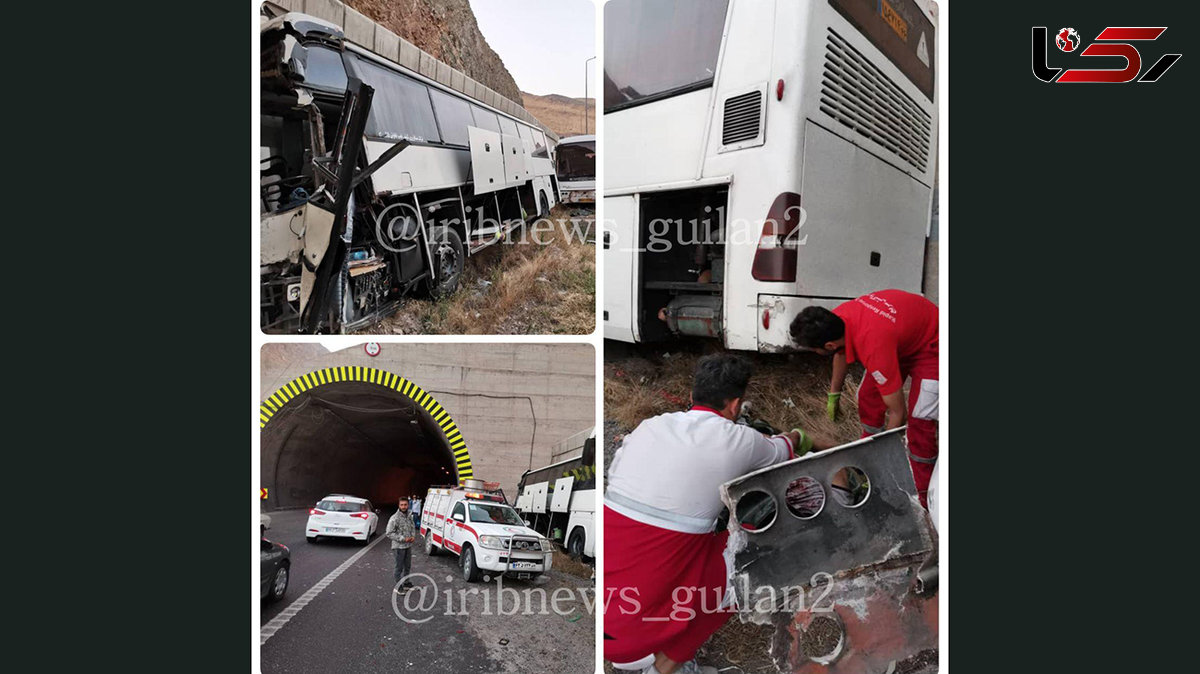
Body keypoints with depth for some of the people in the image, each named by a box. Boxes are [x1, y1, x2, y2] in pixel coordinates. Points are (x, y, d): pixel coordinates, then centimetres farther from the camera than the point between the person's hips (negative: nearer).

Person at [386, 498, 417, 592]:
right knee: (399, 567, 2)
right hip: (399, 547, -7)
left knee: (407, 566, 17)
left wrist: (413, 536, -3)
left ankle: (406, 583, 32)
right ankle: (398, 587, 14)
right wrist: (403, 539, -20)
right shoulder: (394, 518, -17)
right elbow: (389, 533, -18)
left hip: (408, 546, 7)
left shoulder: (409, 516, 4)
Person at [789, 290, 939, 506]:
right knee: (867, 397, 8)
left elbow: (897, 412, -30)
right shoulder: (837, 317, -21)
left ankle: (923, 493, 0)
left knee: (920, 419, -14)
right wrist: (833, 395, 16)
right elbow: (841, 352, 6)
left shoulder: (875, 348, -43)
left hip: (929, 346, -8)